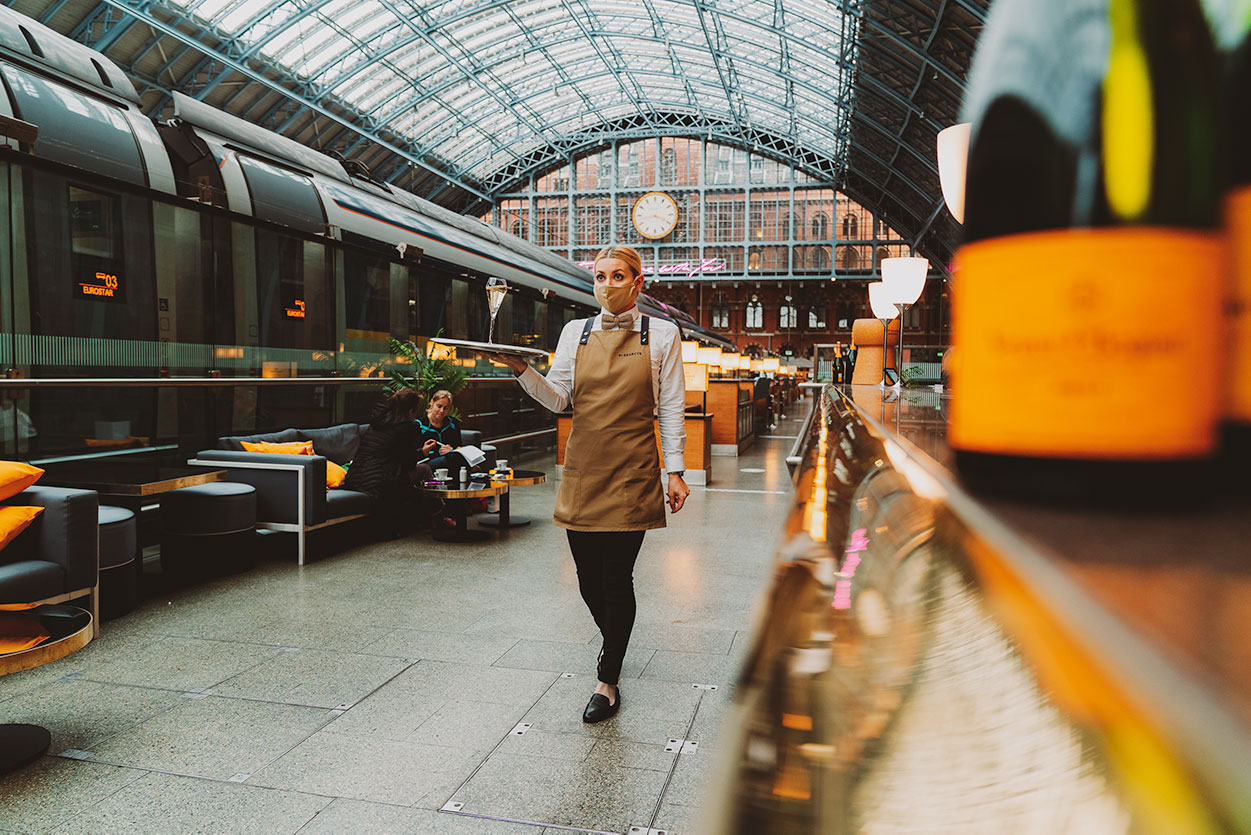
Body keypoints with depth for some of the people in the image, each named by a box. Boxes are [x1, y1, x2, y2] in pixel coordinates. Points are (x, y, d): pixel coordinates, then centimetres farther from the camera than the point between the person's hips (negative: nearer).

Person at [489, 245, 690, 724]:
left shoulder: (661, 335, 3)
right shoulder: (576, 332, 9)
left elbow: (670, 407, 2)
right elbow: (556, 398, 5)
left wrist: (675, 471, -2)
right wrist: (520, 369, -11)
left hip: (631, 471, -3)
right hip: (583, 469, 3)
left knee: (617, 577, -2)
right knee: (588, 578, 9)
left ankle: (608, 681, 16)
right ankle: (613, 641, 39)